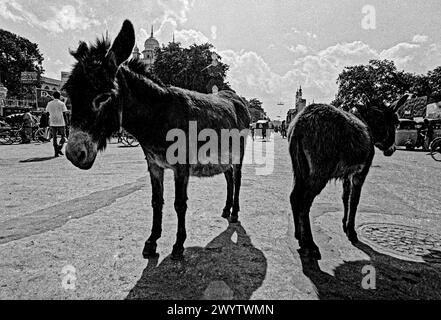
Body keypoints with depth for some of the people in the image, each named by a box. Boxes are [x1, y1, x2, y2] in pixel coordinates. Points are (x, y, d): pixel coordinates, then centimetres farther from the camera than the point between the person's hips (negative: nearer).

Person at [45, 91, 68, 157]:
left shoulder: (49, 103, 7)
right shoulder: (62, 103, -3)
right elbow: (64, 114, -6)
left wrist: (49, 124, 13)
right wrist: (65, 123, 1)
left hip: (52, 123, 3)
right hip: (61, 123, -3)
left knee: (54, 137, 7)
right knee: (63, 136, 11)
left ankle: (56, 152, 6)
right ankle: (59, 148, -10)